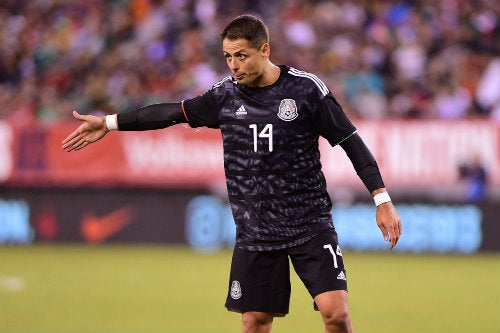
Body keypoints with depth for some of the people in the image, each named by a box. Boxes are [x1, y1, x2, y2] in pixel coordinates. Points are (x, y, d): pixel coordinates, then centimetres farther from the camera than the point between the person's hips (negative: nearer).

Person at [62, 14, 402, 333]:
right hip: (255, 234, 3)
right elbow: (173, 112, 13)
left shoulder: (306, 89, -7)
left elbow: (351, 142, -3)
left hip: (310, 226, -3)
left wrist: (382, 200, -7)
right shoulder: (225, 95, 3)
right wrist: (108, 123, 13)